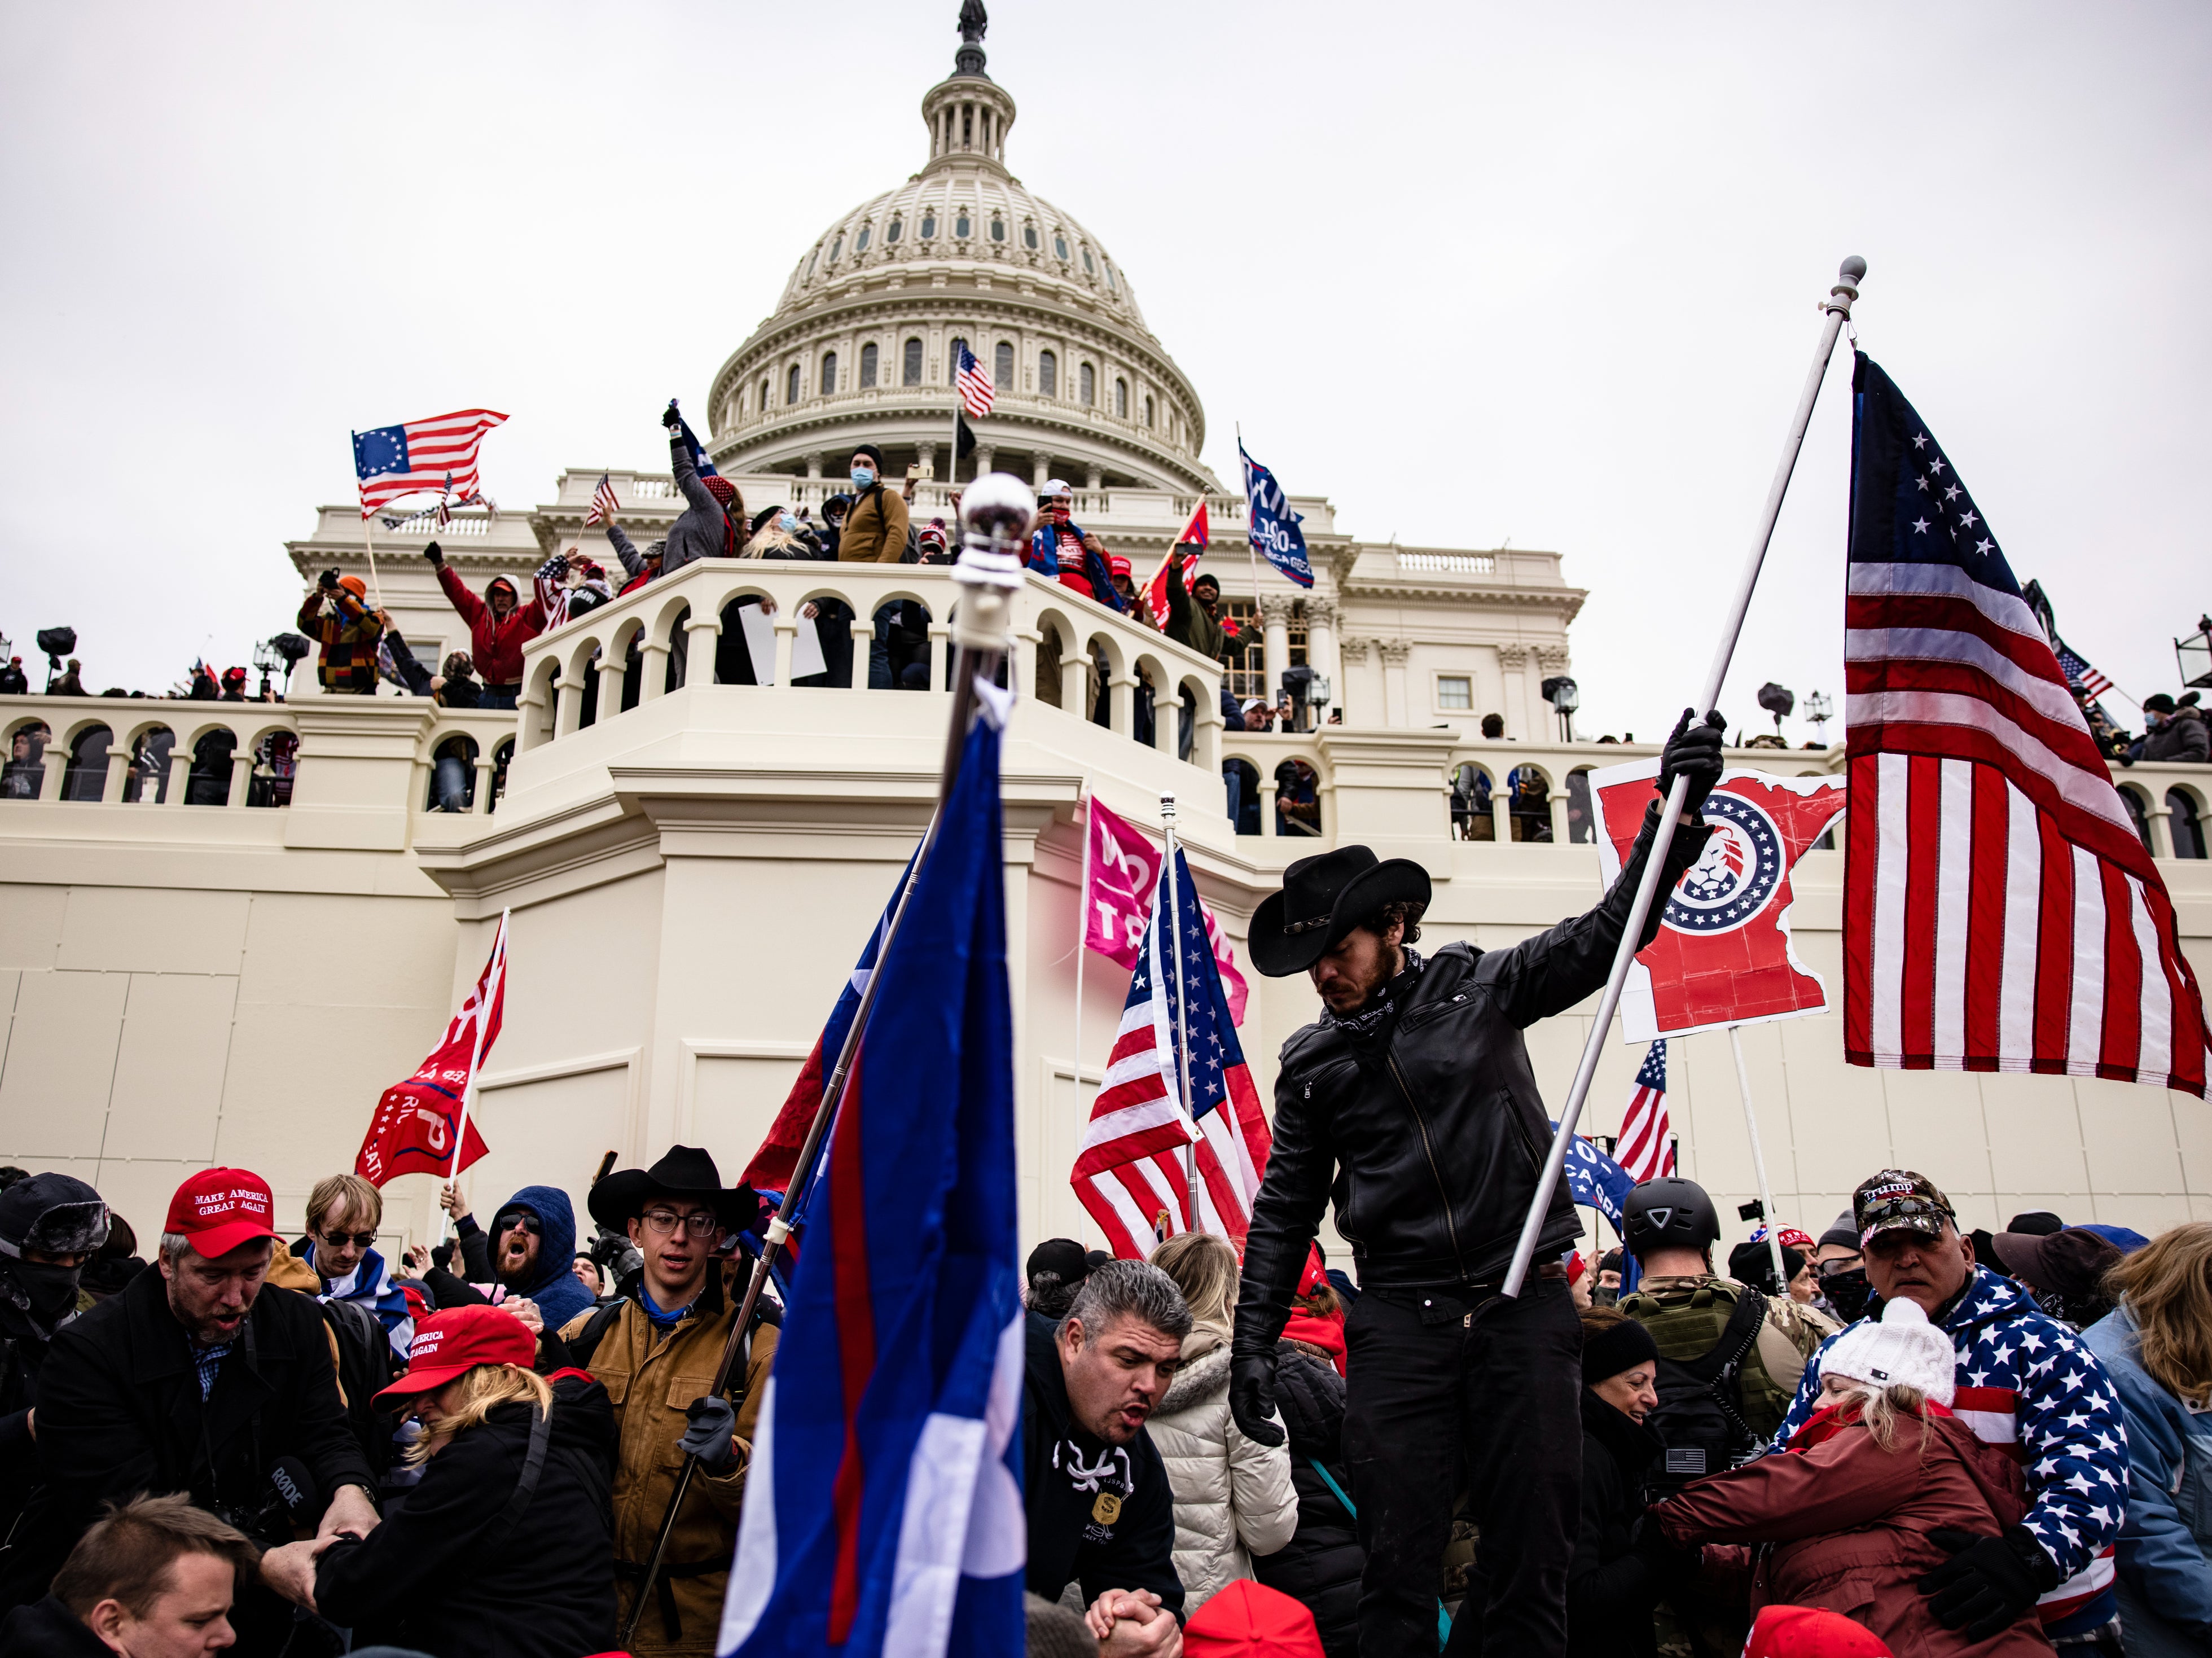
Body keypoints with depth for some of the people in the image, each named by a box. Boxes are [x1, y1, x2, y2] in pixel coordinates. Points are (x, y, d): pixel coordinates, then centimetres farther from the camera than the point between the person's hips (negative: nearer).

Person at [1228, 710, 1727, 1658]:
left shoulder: (1481, 988, 5)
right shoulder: (1310, 1063, 10)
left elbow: (1608, 932, 1)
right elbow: (1285, 1213, 12)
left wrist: (1676, 808, -10)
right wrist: (1254, 1342, 6)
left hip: (1524, 1304, -1)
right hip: (1399, 1322, 1)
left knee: (1534, 1553, 5)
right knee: (1397, 1562, 0)